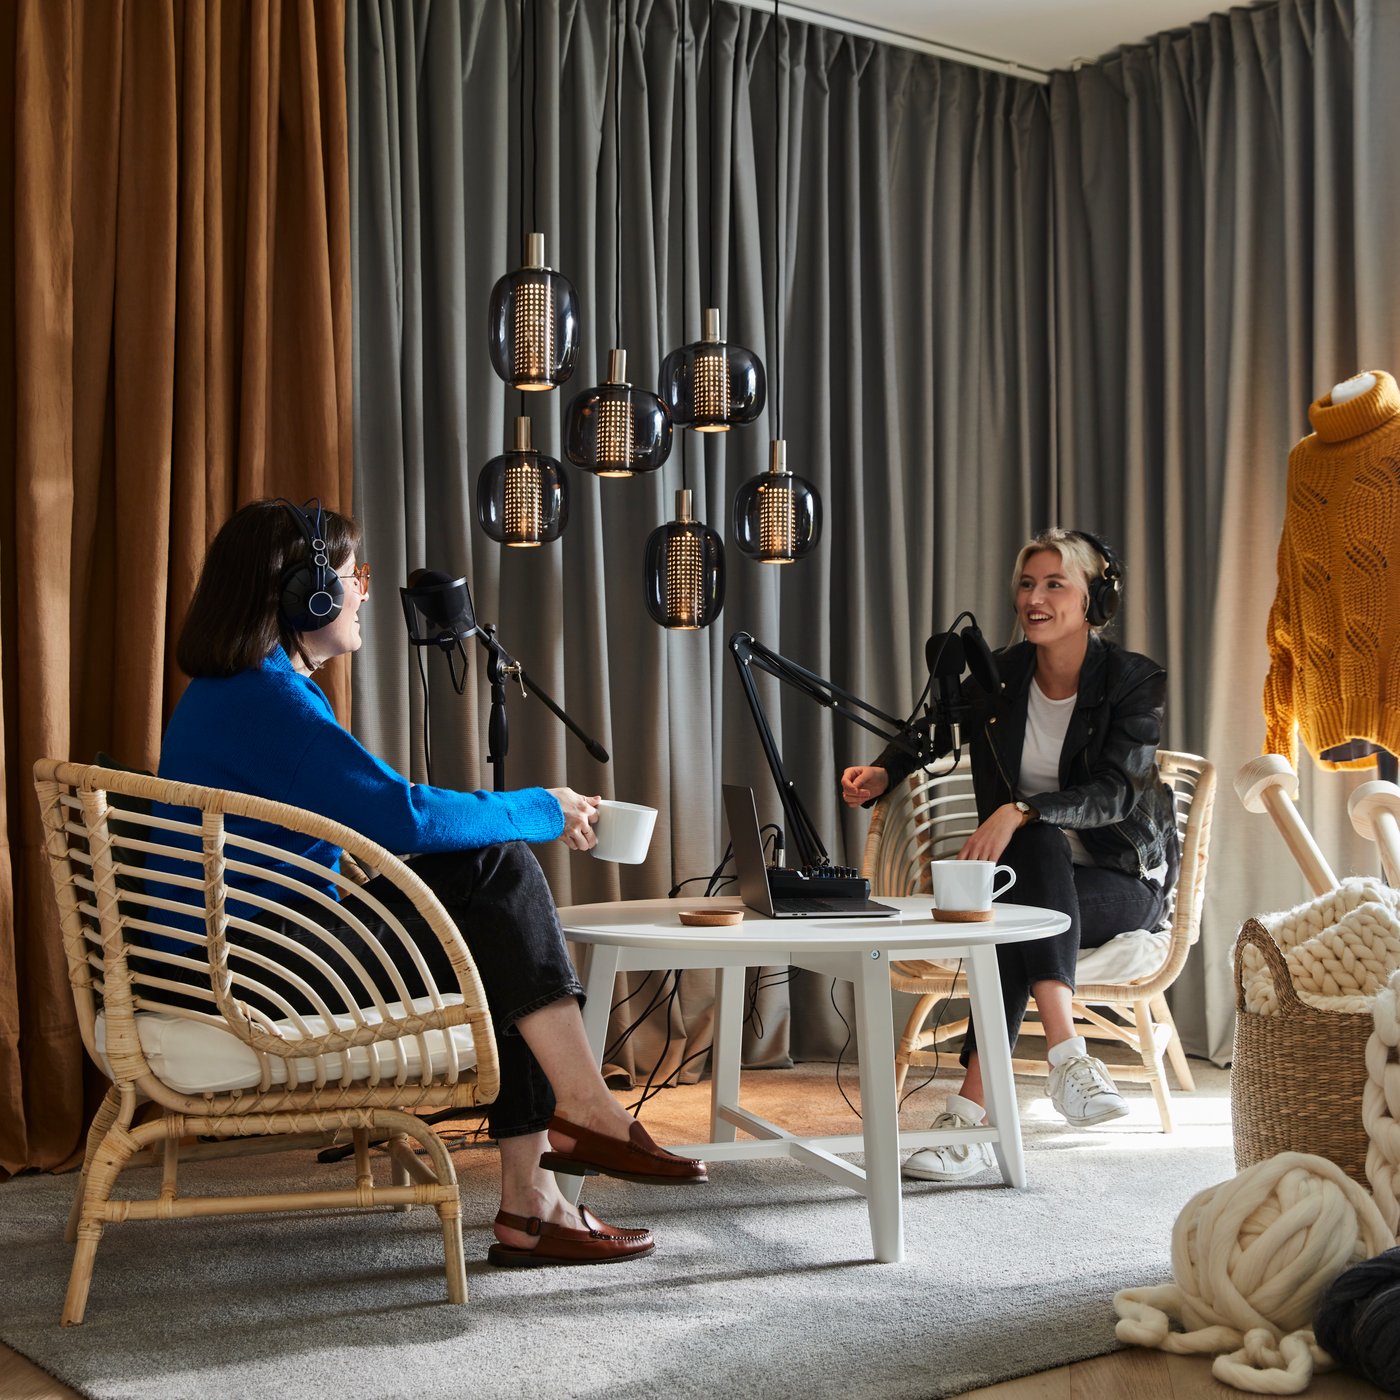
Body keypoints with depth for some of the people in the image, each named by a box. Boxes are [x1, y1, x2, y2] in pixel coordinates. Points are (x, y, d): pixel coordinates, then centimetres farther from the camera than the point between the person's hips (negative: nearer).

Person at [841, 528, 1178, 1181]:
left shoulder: (1134, 680, -8)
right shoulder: (1000, 675, 3)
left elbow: (1111, 794, -21)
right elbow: (931, 732, 19)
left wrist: (1018, 811, -36)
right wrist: (883, 772, -4)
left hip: (1123, 879, -3)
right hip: (1033, 873, 3)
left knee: (1018, 918, -35)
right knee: (1042, 842, -36)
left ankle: (971, 1113, -40)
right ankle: (1067, 1053, -46)